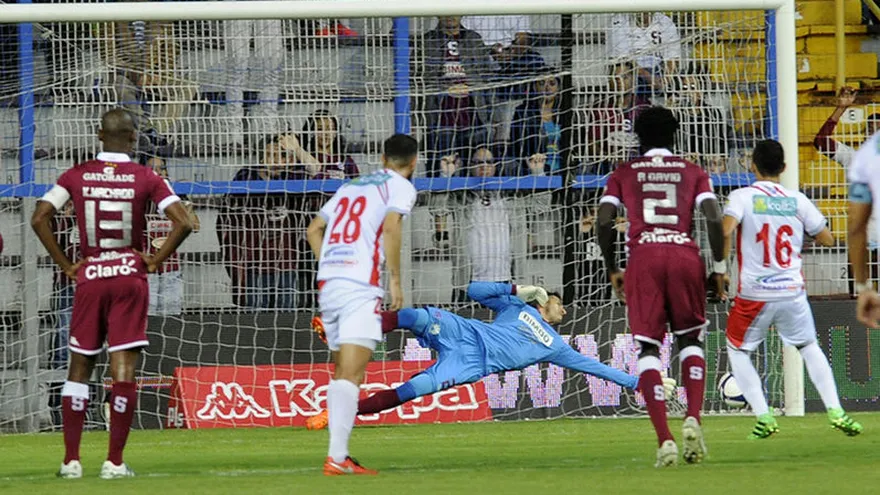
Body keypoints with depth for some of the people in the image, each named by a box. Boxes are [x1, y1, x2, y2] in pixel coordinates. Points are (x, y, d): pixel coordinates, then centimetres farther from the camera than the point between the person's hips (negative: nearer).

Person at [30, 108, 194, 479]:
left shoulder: (76, 176, 1)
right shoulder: (145, 178, -4)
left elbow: (39, 219, -6)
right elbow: (183, 223, -13)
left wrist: (65, 264, 0)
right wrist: (155, 261, -3)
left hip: (89, 278, 2)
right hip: (129, 276, -2)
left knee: (79, 368, 11)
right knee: (124, 370, 0)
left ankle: (71, 459, 7)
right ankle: (115, 461, -1)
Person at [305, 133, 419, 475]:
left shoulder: (351, 186, 24)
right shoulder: (401, 187, 3)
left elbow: (314, 228, 25)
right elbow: (390, 227, -14)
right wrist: (395, 280, -10)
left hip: (328, 284, 7)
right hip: (360, 287, -7)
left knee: (343, 373, 15)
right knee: (351, 376, -13)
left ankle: (339, 455, 15)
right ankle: (336, 457, -22)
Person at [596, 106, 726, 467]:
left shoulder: (623, 174, 16)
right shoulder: (693, 172, 16)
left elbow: (604, 221, 4)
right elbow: (714, 219, 2)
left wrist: (612, 270, 13)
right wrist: (719, 268, 8)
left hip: (643, 258, -1)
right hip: (685, 255, 1)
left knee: (648, 347, 1)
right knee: (690, 339, 18)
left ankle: (664, 439, -12)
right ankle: (693, 418, -5)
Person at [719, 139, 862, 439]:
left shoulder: (742, 197, -5)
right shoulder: (798, 201, 4)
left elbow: (726, 231, -22)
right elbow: (827, 239, 10)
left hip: (754, 294, -3)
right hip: (792, 291, 3)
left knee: (737, 350, 18)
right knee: (809, 347, 22)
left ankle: (763, 417, 7)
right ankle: (835, 411, 10)